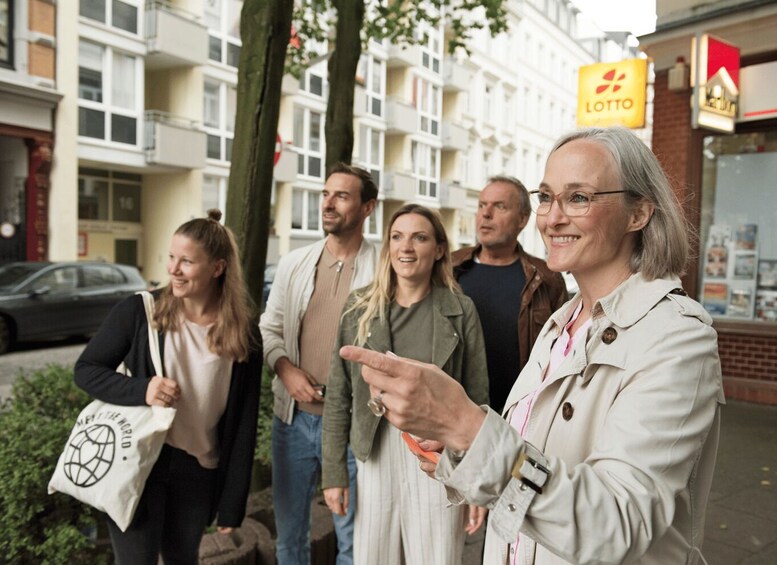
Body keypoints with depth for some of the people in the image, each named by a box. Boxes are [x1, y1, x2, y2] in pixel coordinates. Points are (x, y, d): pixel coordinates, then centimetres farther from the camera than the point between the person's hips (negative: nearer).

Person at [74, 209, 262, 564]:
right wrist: (140, 389, -22)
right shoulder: (139, 311, -11)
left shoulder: (243, 336, -8)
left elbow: (244, 422, -3)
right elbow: (86, 369, -1)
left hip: (199, 471, 2)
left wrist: (232, 503, -1)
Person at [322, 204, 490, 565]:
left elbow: (477, 400, -2)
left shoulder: (460, 311, -4)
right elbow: (338, 396, 2)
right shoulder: (360, 307, 0)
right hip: (375, 455, 2)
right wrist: (334, 471, 1)